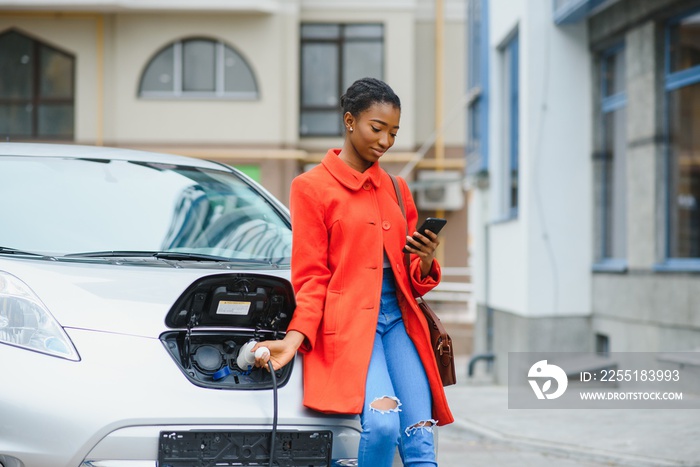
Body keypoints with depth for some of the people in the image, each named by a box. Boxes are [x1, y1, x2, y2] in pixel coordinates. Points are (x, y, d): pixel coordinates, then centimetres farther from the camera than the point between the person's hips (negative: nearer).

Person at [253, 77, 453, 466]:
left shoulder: (396, 189, 18)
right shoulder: (312, 187, 2)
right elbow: (312, 278, 0)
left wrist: (426, 261, -2)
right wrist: (296, 337, -14)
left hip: (398, 318, 5)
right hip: (348, 320, -5)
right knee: (383, 421, -29)